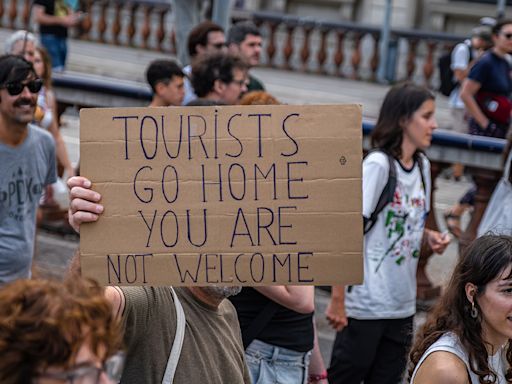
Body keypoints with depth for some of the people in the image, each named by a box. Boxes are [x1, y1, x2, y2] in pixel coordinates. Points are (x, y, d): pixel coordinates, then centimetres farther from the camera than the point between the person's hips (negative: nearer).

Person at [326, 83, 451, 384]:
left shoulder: (422, 166, 8)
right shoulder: (378, 164, -14)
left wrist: (429, 236, -1)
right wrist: (337, 299, -19)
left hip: (402, 303, 7)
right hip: (367, 303, -7)